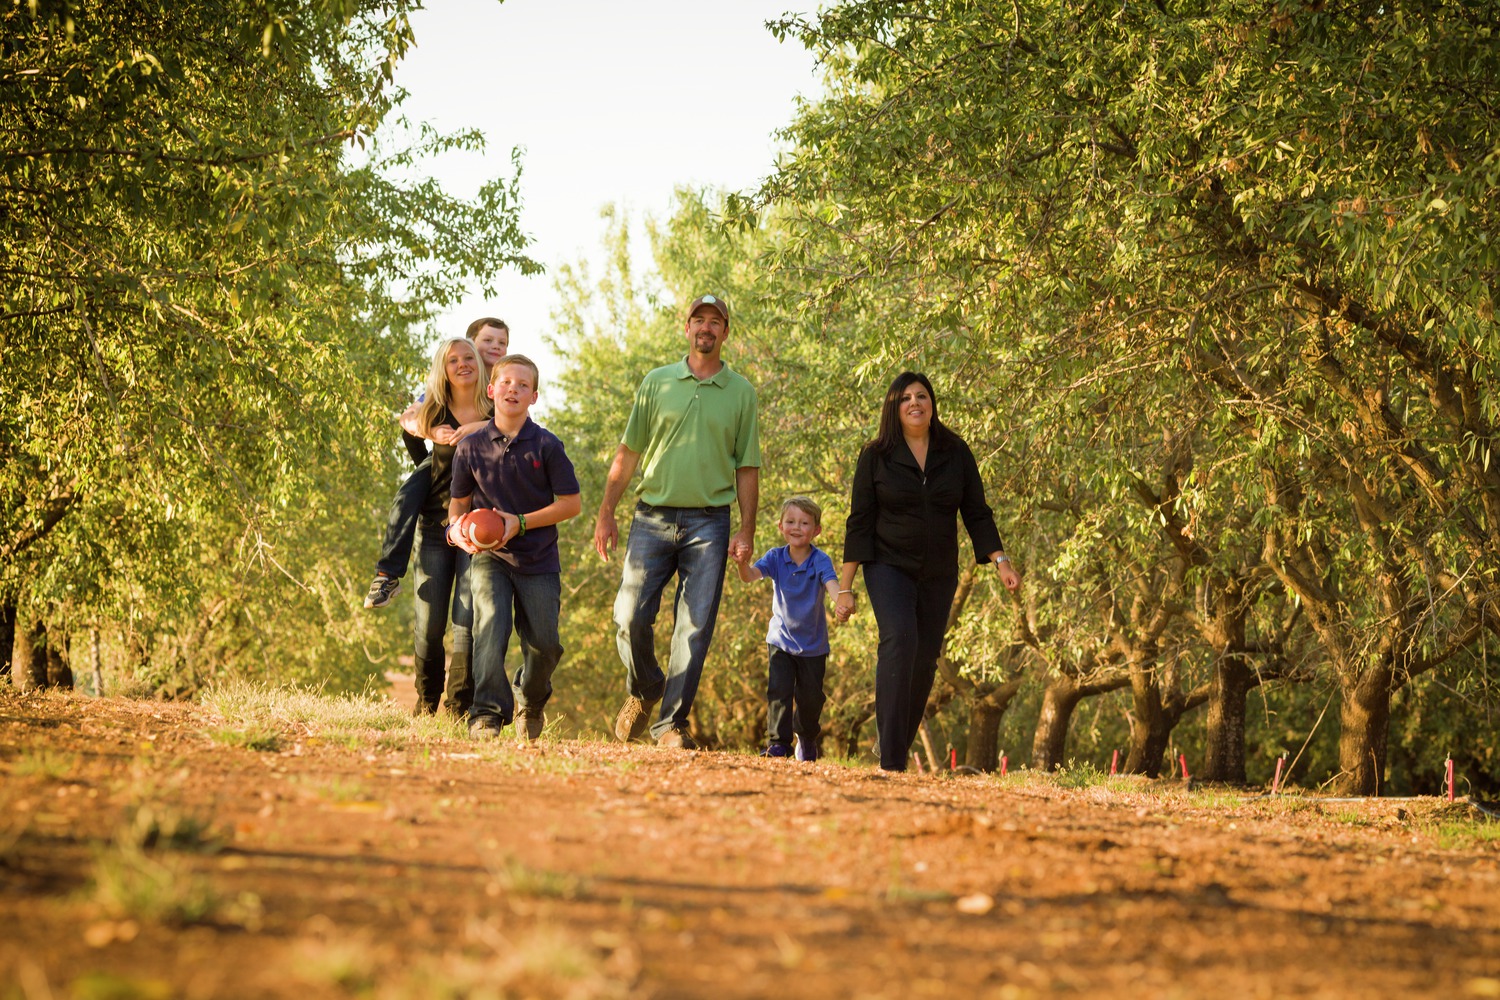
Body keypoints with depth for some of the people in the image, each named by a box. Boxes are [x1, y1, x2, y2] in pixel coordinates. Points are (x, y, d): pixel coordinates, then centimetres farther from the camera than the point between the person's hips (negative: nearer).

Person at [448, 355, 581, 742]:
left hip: (539, 560, 0)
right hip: (488, 556, 0)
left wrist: (520, 523, -13)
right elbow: (458, 502, 12)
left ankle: (531, 700, 31)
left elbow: (571, 504, -4)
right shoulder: (471, 447, 1)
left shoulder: (546, 446, -5)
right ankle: (487, 714, -21)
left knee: (544, 643, 0)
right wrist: (457, 528, -11)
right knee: (490, 624, -22)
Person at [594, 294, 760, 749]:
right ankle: (644, 691, 19)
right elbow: (628, 454, 10)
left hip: (709, 521, 0)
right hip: (653, 517, 0)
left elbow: (747, 468, 9)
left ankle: (671, 722, 1)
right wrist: (606, 514, 4)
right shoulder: (657, 382, 9)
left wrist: (747, 530, 0)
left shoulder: (741, 393, 9)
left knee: (694, 628, -5)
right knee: (631, 616, -8)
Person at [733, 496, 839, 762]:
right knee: (778, 690, -15)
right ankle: (778, 743, -7)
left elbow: (831, 583, -36)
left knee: (810, 699, 9)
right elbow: (751, 576, -27)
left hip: (813, 644, -1)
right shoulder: (776, 557, -12)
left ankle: (807, 740, 35)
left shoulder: (820, 560, -18)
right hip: (781, 639, 1)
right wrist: (743, 564, -52)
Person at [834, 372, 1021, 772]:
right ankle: (890, 760, -29)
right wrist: (844, 588, -6)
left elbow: (976, 513, 6)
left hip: (938, 574, 4)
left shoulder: (955, 453, 3)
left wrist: (1000, 560, -8)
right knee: (899, 641, -24)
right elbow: (859, 523, -2)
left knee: (924, 662, 5)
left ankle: (901, 751, 18)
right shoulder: (876, 456, -2)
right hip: (889, 568, -4)